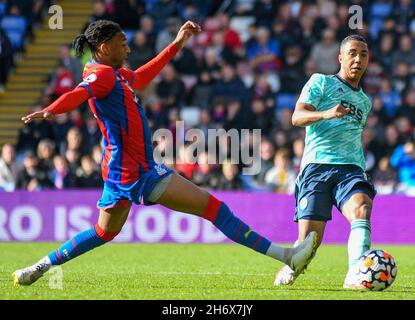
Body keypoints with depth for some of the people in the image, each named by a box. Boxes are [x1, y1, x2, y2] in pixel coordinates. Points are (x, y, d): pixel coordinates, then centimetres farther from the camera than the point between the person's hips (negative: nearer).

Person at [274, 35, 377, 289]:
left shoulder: (365, 101, 27)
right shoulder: (321, 82, 9)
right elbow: (297, 117, -5)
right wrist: (326, 114, -23)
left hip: (351, 168, 4)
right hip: (317, 165, -4)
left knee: (362, 209, -31)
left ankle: (355, 275, -44)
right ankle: (289, 270, 23)